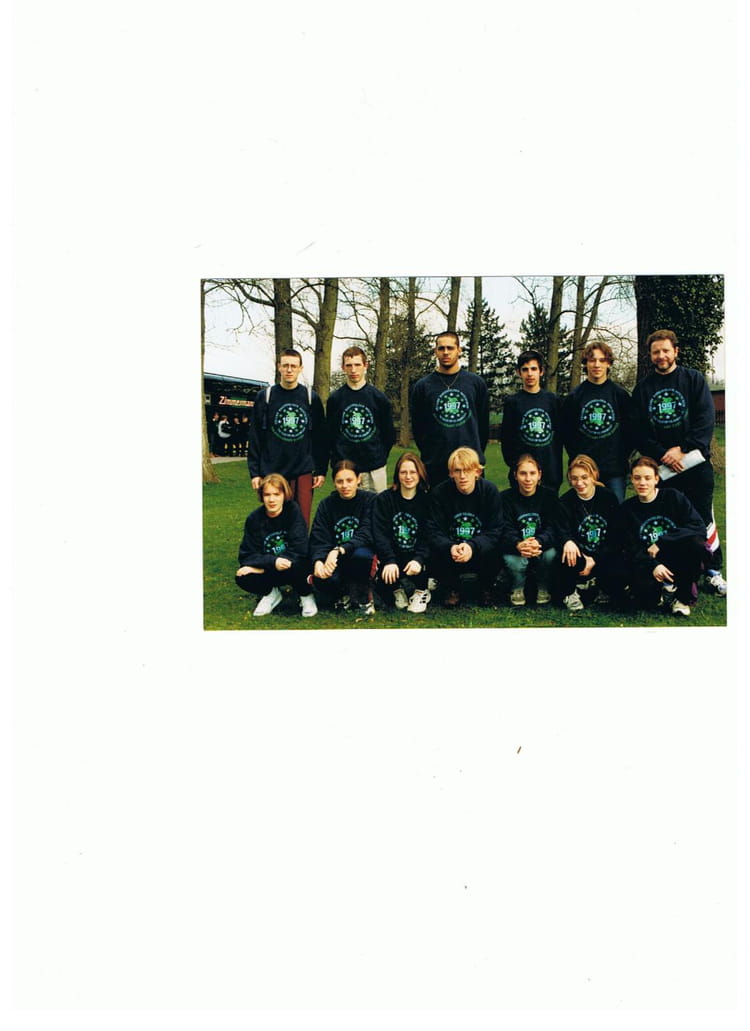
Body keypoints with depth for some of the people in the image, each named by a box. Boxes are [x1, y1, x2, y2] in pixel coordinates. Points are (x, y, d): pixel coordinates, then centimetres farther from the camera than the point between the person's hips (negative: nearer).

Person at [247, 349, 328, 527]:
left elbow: (320, 437, 7)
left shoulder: (311, 398, 6)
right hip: (272, 471, 0)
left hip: (303, 472, 0)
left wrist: (321, 470, 3)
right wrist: (254, 472, -1)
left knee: (302, 522, 2)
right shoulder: (265, 397, 4)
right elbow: (255, 438, 4)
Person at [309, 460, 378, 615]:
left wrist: (339, 550, -32)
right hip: (334, 560, 2)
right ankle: (343, 595, 6)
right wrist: (318, 561, -27)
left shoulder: (370, 500, -5)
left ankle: (365, 597, -10)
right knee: (321, 579, -31)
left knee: (361, 554, -38)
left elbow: (366, 535, -17)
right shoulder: (327, 504, 3)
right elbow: (318, 539, -5)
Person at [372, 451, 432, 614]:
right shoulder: (384, 499, 2)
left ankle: (420, 592, 1)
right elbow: (380, 534, -8)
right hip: (393, 556, 1)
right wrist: (389, 561, -24)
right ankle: (397, 590, 12)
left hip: (416, 555, -1)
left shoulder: (427, 500, 0)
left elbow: (428, 536, -8)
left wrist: (419, 559, -27)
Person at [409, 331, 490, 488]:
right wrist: (428, 454, 5)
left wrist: (477, 454, 7)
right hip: (435, 465, -1)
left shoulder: (476, 383, 6)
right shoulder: (422, 386, 4)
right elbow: (417, 426, 7)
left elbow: (484, 422, 9)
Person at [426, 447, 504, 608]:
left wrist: (472, 546, -33)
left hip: (480, 551, 0)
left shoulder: (490, 491, -10)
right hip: (450, 548, 1)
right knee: (436, 552, -30)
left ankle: (486, 588, 3)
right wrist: (450, 547, -34)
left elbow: (495, 531, -14)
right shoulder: (440, 493, -8)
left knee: (491, 552, -32)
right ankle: (452, 588, 3)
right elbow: (434, 531, -12)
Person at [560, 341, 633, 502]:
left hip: (615, 470, 0)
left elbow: (630, 429, 7)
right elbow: (566, 431, 6)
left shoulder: (620, 394, 5)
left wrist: (622, 457, -1)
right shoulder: (574, 396, 5)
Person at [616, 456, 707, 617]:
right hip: (648, 563, 0)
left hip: (678, 560, 1)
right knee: (642, 587, -34)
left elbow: (699, 527, -13)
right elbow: (632, 550, -2)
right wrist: (653, 566, -22)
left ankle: (683, 597, -10)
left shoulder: (674, 497, -1)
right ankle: (667, 591, 4)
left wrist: (661, 543, -17)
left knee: (696, 543, -31)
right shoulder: (626, 510, 2)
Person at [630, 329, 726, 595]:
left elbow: (706, 419, -4)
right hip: (662, 467, 1)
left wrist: (682, 449, -13)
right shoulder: (643, 388, 8)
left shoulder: (694, 379, 4)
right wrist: (663, 455, -10)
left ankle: (713, 572, 14)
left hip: (695, 463, -1)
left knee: (704, 519, 3)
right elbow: (638, 431, 2)